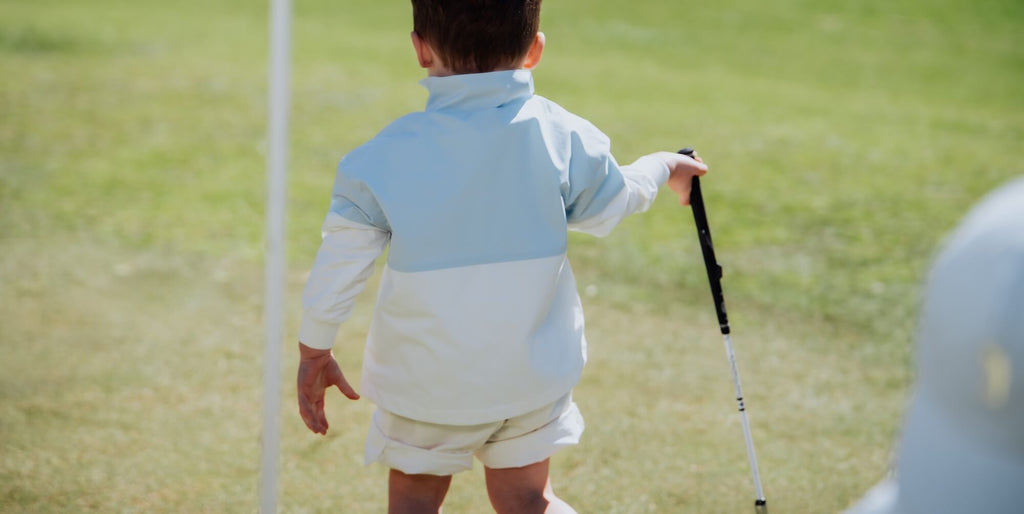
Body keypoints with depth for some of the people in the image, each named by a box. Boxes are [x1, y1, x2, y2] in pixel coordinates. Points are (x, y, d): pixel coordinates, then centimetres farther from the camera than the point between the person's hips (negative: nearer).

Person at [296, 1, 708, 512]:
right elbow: (609, 205, 5)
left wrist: (314, 351, 4)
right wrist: (663, 167, 26)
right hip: (532, 375, 2)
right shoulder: (562, 138, -14)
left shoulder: (386, 158, -18)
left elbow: (338, 268, -11)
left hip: (426, 379, -1)